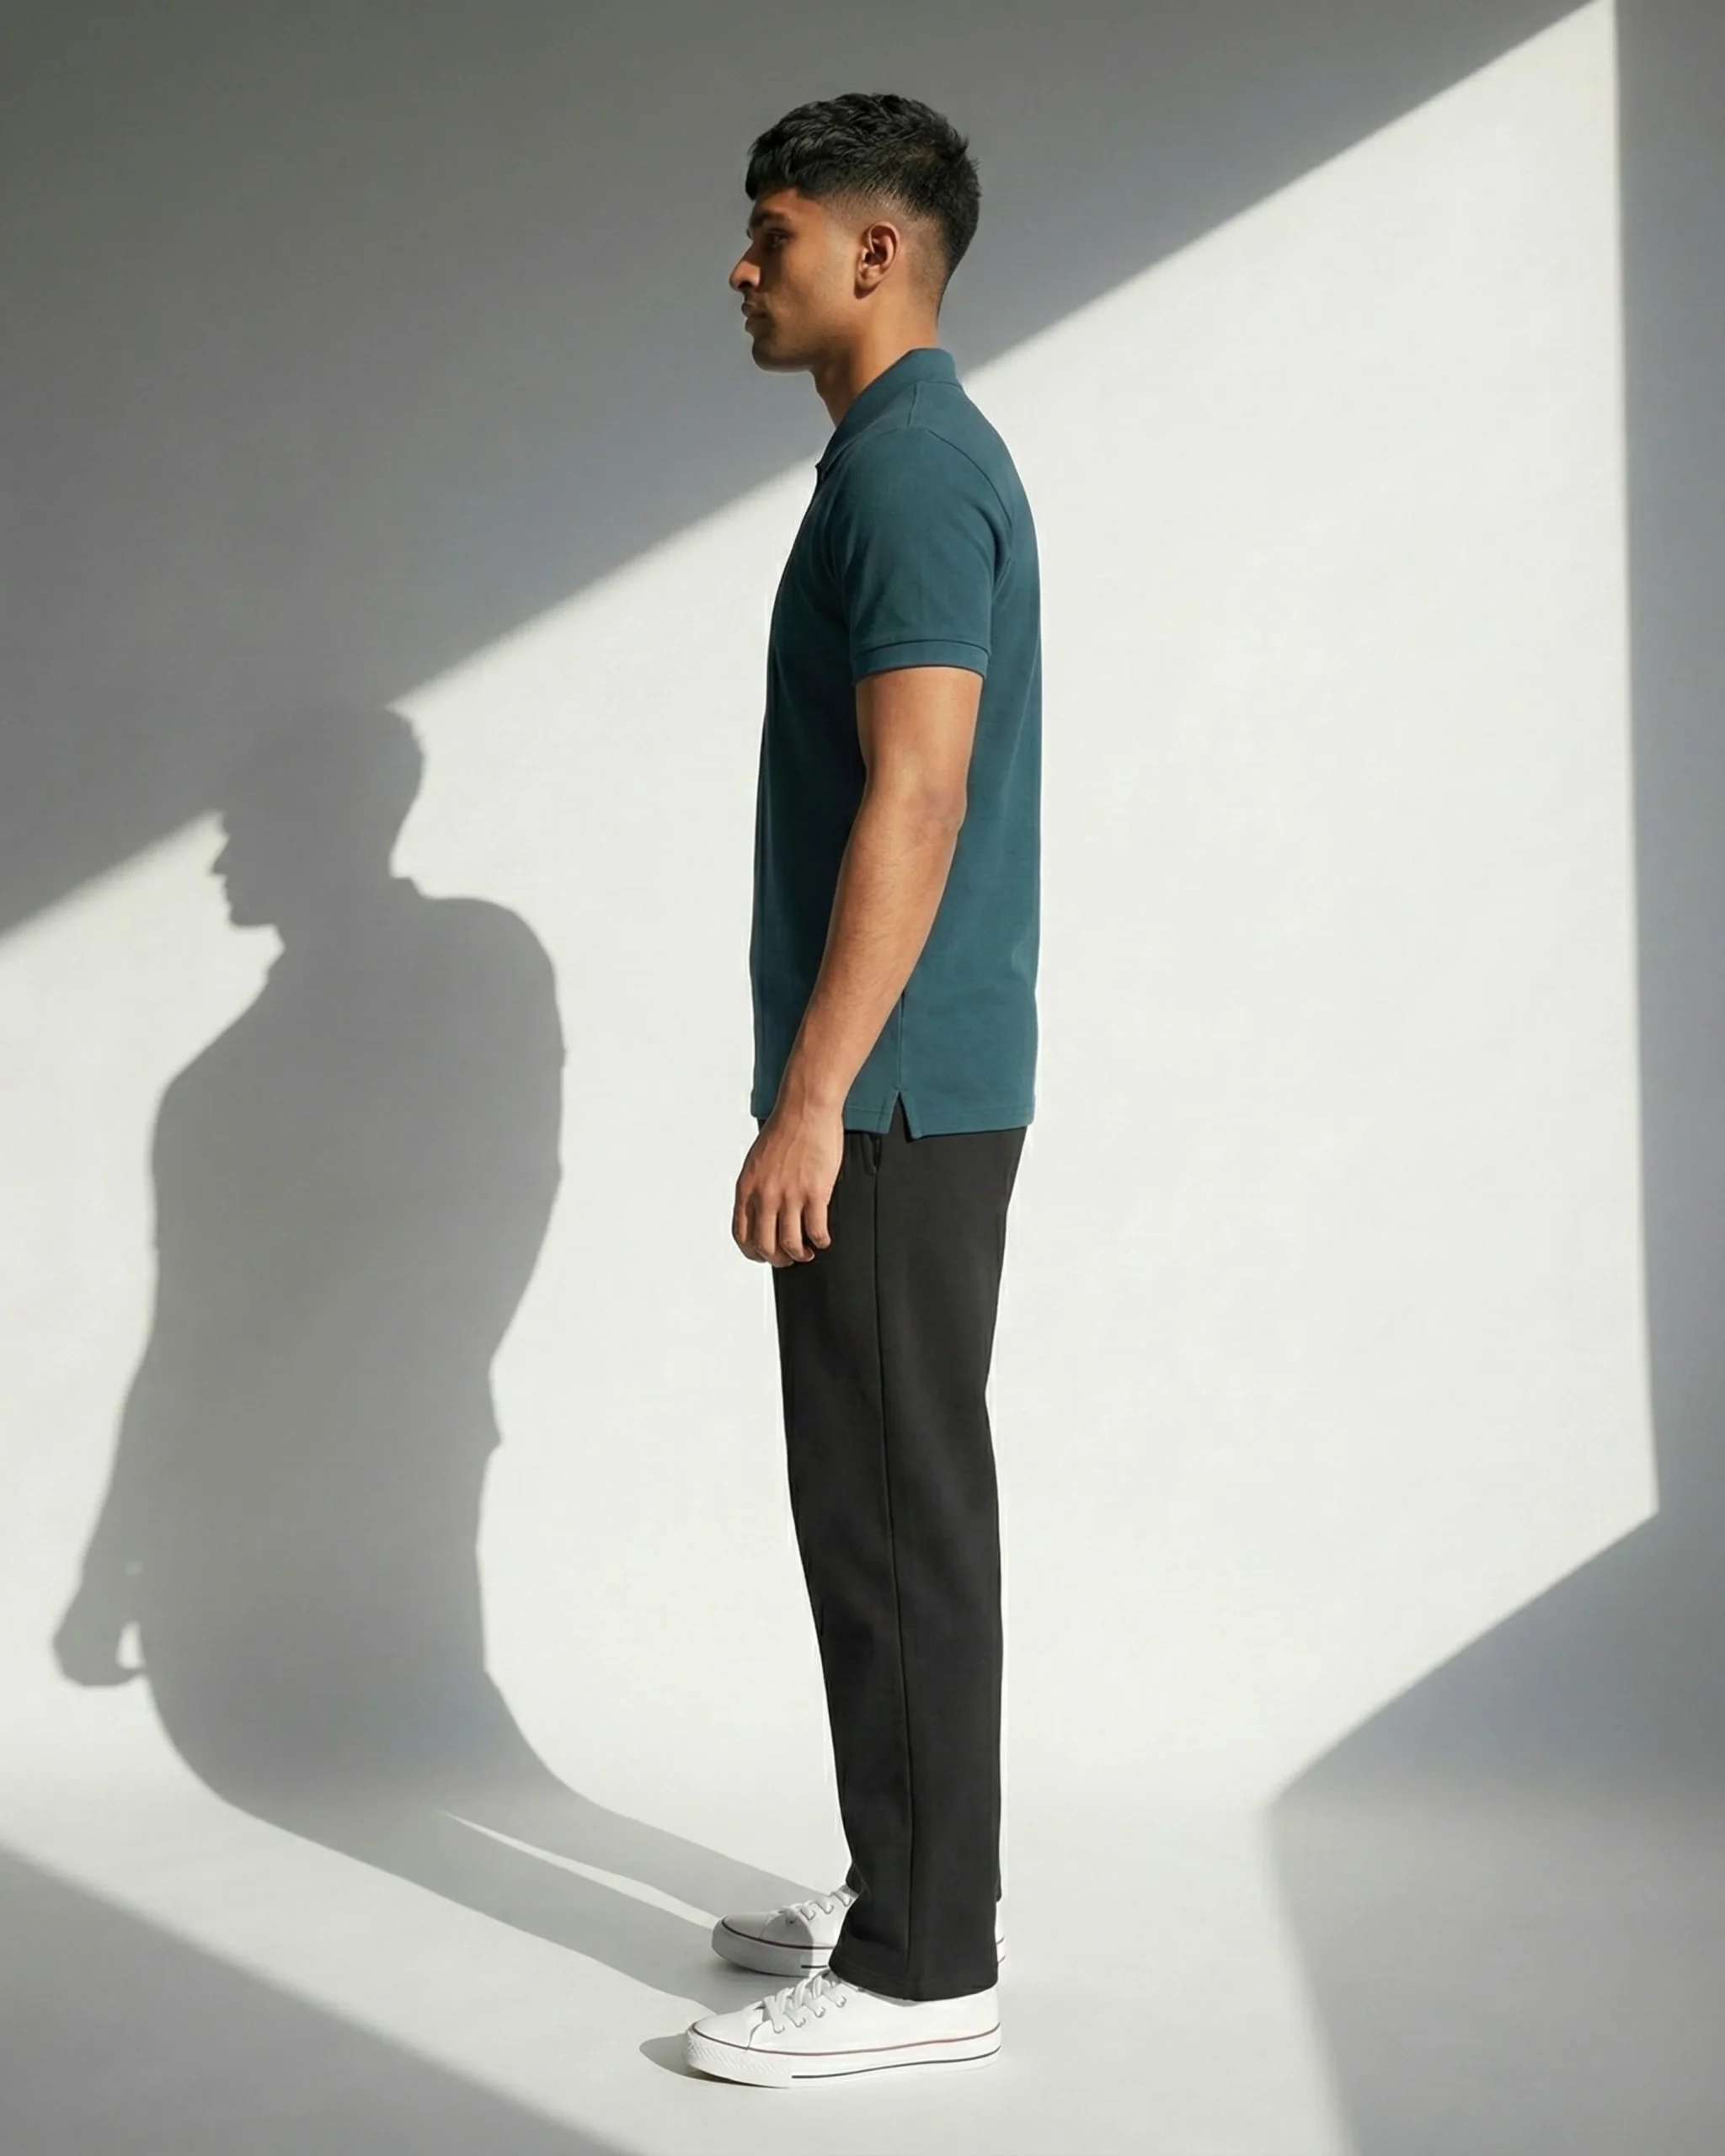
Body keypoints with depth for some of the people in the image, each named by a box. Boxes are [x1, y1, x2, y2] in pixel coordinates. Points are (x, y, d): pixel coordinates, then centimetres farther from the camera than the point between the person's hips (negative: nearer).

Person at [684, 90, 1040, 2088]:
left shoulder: (909, 463, -15)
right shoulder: (917, 453, 18)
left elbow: (913, 801, -23)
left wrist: (811, 1098, -23)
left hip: (893, 1096, -11)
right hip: (908, 1088, 11)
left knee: (895, 1514, -4)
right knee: (882, 1503, 16)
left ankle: (923, 1970, 6)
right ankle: (909, 1887, 27)